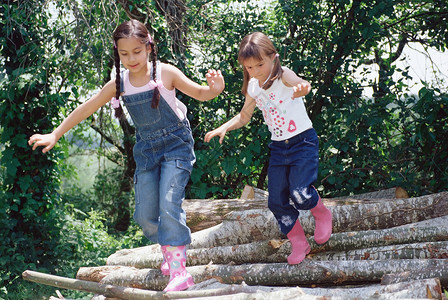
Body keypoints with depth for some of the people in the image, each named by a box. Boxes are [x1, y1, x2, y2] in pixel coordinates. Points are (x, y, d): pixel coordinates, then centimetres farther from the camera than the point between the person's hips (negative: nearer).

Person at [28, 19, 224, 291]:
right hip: (147, 149, 5)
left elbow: (199, 94, -7)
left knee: (169, 204, -18)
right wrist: (55, 135, 4)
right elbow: (87, 108, 2)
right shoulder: (120, 83, -5)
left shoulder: (165, 73, -15)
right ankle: (169, 251, 28)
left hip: (176, 146, -5)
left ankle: (179, 271, -15)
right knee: (145, 214, 4)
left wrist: (214, 88, -31)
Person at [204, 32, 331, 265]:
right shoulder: (253, 88, 2)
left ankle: (322, 214, 14)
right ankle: (298, 243, 22)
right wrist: (224, 128, -1)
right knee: (276, 201, 3)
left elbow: (297, 82, -42)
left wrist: (302, 87, -67)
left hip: (302, 141, -6)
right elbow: (244, 116, 17)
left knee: (300, 194, -20)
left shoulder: (283, 76, -17)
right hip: (278, 147, 6)